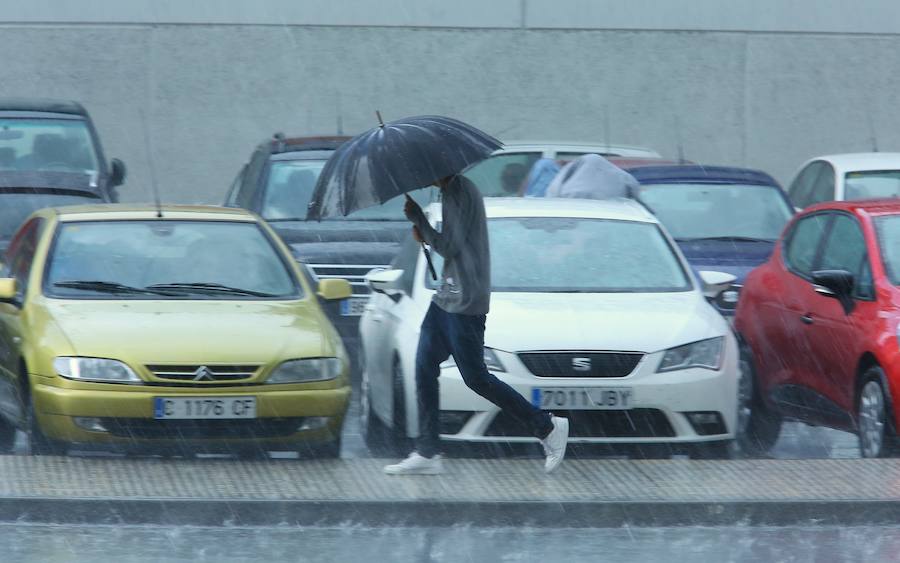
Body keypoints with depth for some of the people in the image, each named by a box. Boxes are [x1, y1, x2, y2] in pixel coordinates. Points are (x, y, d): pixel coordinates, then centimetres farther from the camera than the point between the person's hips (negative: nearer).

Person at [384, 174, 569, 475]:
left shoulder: (460, 194, -16)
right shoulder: (454, 191, 14)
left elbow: (450, 248, -19)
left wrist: (417, 217, -10)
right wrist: (426, 235, 4)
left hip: (465, 303, -10)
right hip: (447, 299, 10)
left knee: (476, 377, -5)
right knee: (424, 368, 7)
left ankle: (548, 428, 4)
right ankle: (427, 453, 8)